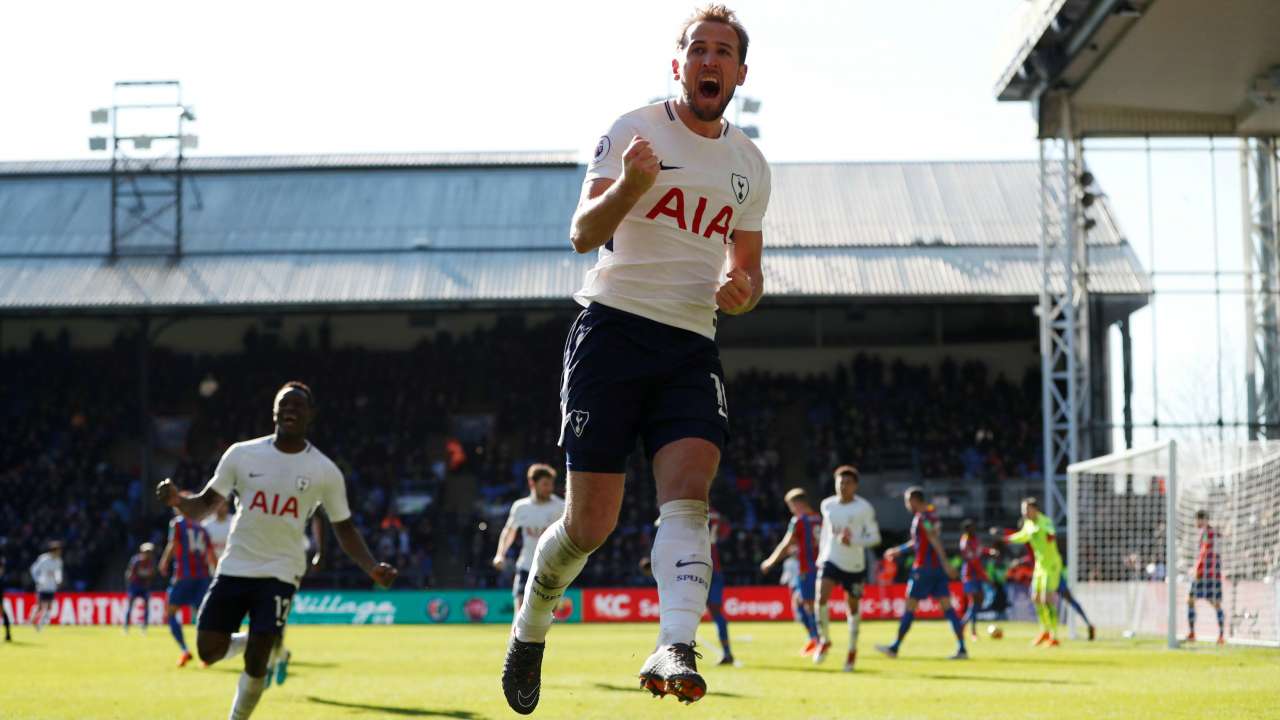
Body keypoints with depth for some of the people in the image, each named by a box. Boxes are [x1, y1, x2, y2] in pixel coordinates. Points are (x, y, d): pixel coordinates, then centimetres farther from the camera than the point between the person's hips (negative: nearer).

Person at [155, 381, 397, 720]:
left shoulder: (326, 472, -2)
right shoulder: (242, 454, -1)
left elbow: (344, 529, 5)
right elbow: (203, 506, 3)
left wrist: (372, 568, -10)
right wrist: (177, 500, -20)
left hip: (280, 573, -2)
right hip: (234, 567, 2)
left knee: (255, 662, -11)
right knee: (209, 651, -2)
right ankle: (255, 642, 31)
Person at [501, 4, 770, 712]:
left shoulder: (750, 165, 14)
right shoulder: (634, 130, 0)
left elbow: (746, 267, 23)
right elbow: (582, 234, -9)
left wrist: (742, 289, -1)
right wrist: (628, 187, -29)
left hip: (691, 348, 4)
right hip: (613, 328, -4)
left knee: (688, 493, -20)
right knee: (590, 523, -3)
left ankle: (673, 648, -34)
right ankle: (530, 625, 24)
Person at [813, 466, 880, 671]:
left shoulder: (864, 508, -9)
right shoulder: (827, 505, 3)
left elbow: (875, 537, -9)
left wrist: (853, 541, -25)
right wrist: (821, 553, 21)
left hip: (854, 564, -2)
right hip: (831, 560, 2)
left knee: (853, 606, 9)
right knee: (821, 597, -21)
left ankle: (852, 649, 29)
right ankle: (824, 640, -2)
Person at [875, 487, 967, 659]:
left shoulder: (922, 517, -10)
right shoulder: (932, 515, 18)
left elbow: (935, 541, -21)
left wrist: (945, 563, -28)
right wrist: (898, 550, 37)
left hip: (924, 568, -8)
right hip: (938, 569, 8)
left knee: (910, 607, 0)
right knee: (947, 607, 2)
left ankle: (895, 647, 7)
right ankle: (962, 649, -6)